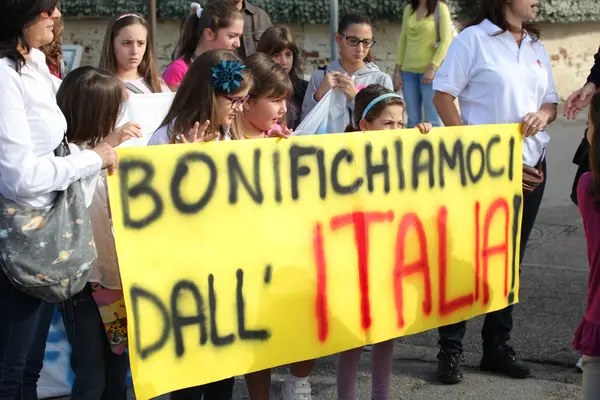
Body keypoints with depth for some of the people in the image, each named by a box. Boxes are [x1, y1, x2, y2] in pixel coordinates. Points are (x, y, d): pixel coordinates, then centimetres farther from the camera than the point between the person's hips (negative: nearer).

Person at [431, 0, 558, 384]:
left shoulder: (536, 48, 14)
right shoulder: (473, 39, -6)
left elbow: (551, 104, 18)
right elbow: (443, 95, -9)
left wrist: (543, 115, -6)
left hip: (530, 165, 6)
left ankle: (498, 346, 22)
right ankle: (450, 349, 7)